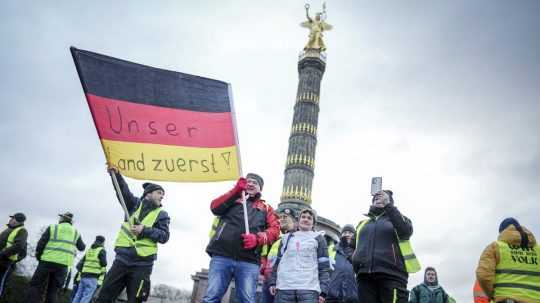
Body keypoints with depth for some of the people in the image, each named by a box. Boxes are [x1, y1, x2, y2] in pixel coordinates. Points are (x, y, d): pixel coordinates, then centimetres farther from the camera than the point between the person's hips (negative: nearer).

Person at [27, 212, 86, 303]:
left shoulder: (52, 228, 4)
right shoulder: (75, 232, 13)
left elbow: (41, 243, -2)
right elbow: (82, 248, 22)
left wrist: (38, 256, 13)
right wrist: (83, 244, 44)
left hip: (47, 261, -2)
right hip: (63, 265, 3)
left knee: (35, 285, 7)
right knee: (53, 291, 9)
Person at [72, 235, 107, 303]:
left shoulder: (89, 250, 17)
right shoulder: (101, 250, -3)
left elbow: (79, 265, 16)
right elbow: (104, 264, -3)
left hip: (83, 276, 7)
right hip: (92, 277, -7)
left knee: (78, 296, 8)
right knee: (86, 298, -7)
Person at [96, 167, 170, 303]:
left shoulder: (162, 214, 7)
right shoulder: (135, 204, 12)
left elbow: (164, 236, -5)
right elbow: (124, 191, -3)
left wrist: (145, 230, -16)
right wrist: (116, 174, -17)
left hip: (142, 265, -2)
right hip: (122, 259, 2)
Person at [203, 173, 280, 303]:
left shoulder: (266, 208, 23)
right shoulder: (232, 199, 23)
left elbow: (274, 230, 9)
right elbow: (215, 208, 3)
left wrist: (257, 238, -11)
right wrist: (236, 190, -6)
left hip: (249, 261, 0)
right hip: (221, 256, 0)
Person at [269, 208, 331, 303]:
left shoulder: (318, 239, 11)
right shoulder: (287, 238, 19)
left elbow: (324, 267, 4)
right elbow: (278, 261, 19)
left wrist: (323, 290, -5)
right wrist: (273, 282, 9)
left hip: (309, 288, -2)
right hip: (284, 287, 3)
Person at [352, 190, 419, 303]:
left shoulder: (398, 218, 16)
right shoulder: (363, 223, 26)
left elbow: (406, 231, -7)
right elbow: (356, 246, 28)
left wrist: (388, 205, -12)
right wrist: (356, 258, 6)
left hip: (392, 274, -3)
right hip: (365, 276, 3)